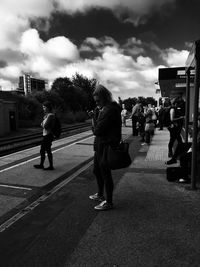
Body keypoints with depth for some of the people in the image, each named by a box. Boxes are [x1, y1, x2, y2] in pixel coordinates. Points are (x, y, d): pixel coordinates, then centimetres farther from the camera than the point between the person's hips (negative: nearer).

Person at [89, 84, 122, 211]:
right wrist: (96, 116, -2)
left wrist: (95, 117, -9)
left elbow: (98, 130, -22)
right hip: (100, 145, 10)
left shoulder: (109, 110, -21)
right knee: (97, 171, 22)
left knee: (105, 173, 1)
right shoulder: (105, 108, 12)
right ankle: (100, 195, 41)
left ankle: (109, 202, 18)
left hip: (106, 146, -10)